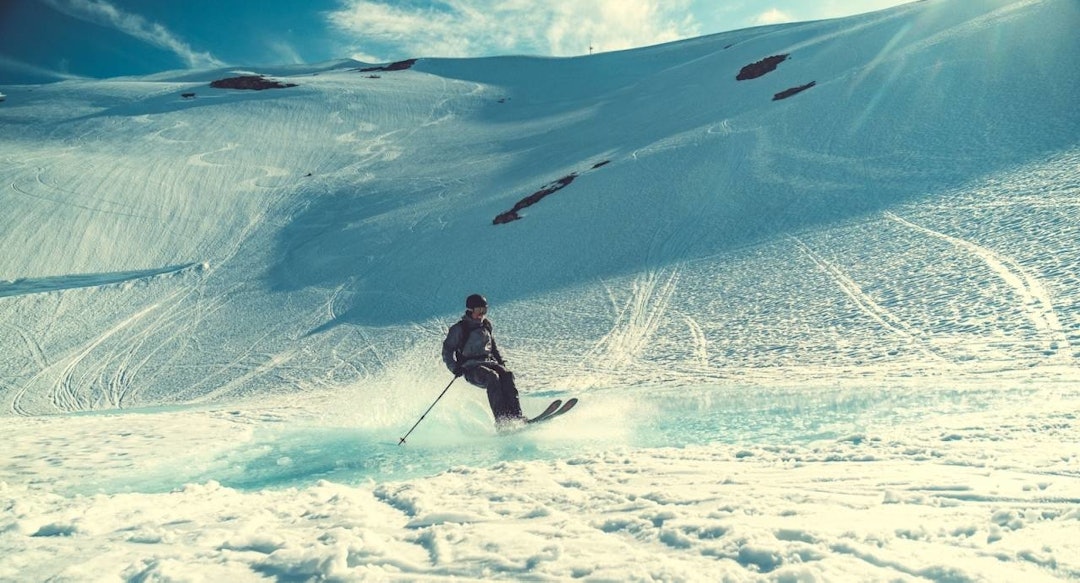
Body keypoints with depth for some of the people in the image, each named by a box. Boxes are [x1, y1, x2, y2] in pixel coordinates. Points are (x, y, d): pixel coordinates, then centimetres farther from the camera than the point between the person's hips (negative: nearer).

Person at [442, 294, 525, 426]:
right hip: (471, 368, -5)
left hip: (489, 362, 5)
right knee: (492, 377, -34)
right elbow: (447, 351, 1)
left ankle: (516, 416, -37)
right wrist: (454, 367, -15)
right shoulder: (458, 329, 1)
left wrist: (500, 361, 14)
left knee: (507, 375, -27)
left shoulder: (486, 324, 17)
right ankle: (501, 420, -42)